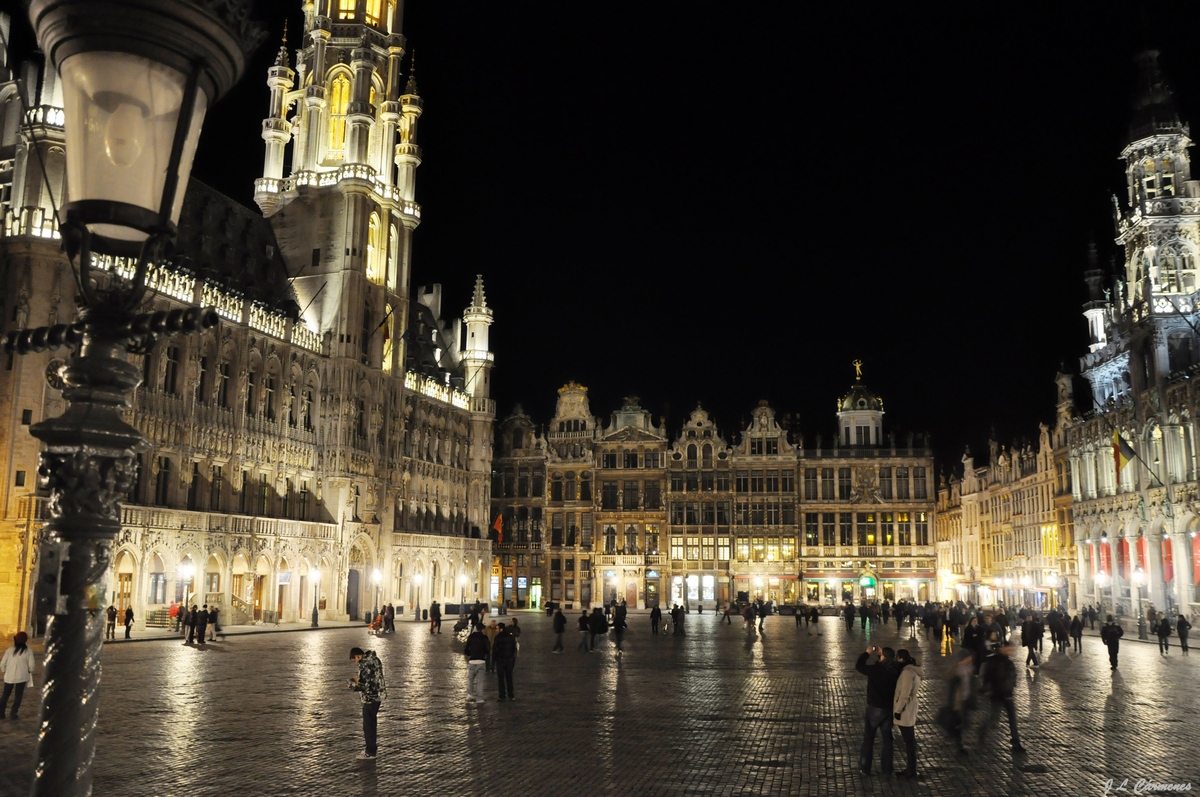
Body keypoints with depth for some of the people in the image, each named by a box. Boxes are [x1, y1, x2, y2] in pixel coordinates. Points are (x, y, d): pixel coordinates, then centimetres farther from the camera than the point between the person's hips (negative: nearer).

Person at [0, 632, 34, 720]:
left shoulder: (10, 650, -4)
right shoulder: (28, 651, -7)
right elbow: (31, 665, -8)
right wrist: (30, 672, 13)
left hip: (9, 676, 1)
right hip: (22, 676, -1)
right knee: (18, 696, 10)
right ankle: (13, 714, 9)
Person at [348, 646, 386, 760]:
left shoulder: (364, 665, -21)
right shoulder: (375, 659, 6)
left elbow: (364, 686, -22)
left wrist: (352, 684, -5)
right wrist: (359, 679, 15)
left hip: (371, 697, -9)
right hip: (380, 694, 9)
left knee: (368, 725, 3)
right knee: (372, 722, 21)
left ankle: (370, 753, 11)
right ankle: (371, 749, 33)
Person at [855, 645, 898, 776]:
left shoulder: (876, 669, -20)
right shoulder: (895, 671, -5)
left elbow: (859, 666, -7)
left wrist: (867, 653, 1)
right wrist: (881, 653, 19)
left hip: (875, 708, -4)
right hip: (889, 708, 4)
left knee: (868, 738, 8)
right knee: (887, 738, 15)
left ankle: (865, 768, 12)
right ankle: (887, 768, 21)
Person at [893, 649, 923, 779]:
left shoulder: (907, 672, -21)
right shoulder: (911, 670, 11)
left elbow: (904, 694, -23)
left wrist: (898, 710, -17)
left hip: (905, 711, -10)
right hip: (909, 710, 10)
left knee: (909, 740, 0)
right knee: (909, 740, 16)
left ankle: (911, 771, 8)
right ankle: (911, 768, 26)